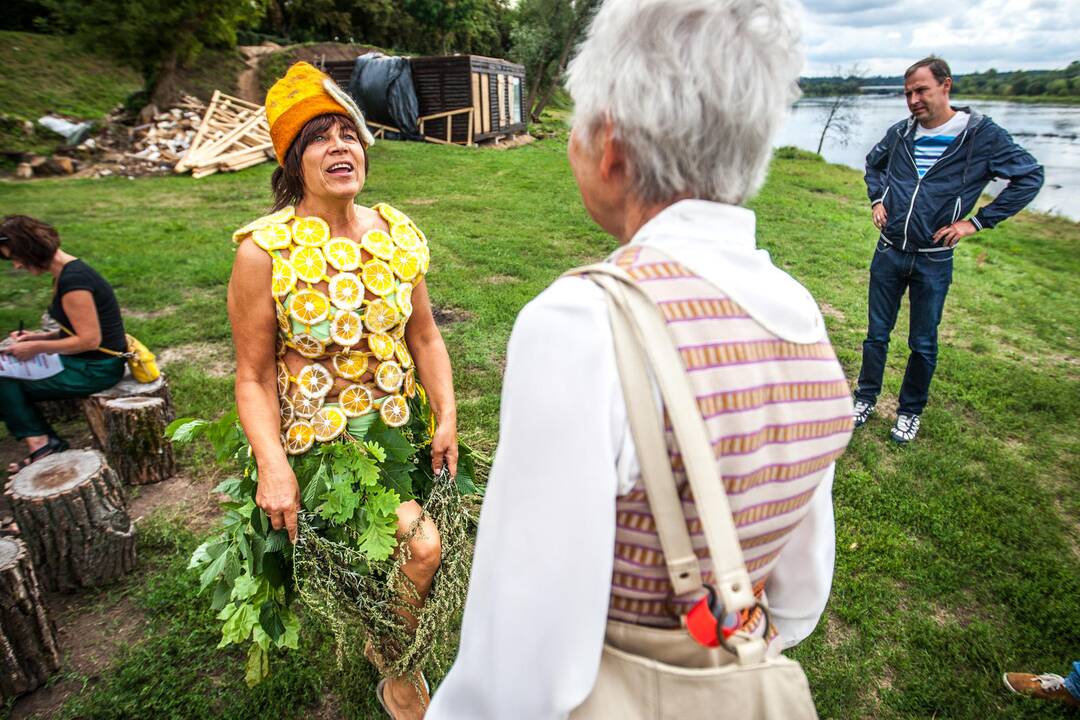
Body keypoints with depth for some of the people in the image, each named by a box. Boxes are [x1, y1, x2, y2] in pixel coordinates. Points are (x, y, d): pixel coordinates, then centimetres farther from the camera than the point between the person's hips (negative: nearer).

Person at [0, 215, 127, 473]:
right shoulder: (66, 272, 8)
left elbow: (90, 339, -23)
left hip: (95, 369, -10)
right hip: (88, 363, 10)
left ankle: (40, 442, 2)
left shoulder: (72, 281, -22)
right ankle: (42, 442, 9)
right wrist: (38, 337, 6)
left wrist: (37, 348, -13)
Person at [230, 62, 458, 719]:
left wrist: (447, 416, -4)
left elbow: (425, 336, 5)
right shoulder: (265, 251, -13)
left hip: (397, 427, 5)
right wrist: (273, 465, -21)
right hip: (316, 437, -4)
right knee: (422, 545, -10)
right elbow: (254, 376, -11)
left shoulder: (398, 235, 0)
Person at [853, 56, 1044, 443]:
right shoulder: (901, 132, 2)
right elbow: (873, 163, 22)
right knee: (876, 334, 11)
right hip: (888, 252, 3)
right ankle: (866, 399, 26)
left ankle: (911, 411, 25)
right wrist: (877, 199, 7)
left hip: (933, 260, -2)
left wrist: (977, 221, -9)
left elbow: (1030, 176, -4)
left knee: (923, 344, 9)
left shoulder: (981, 134, -9)